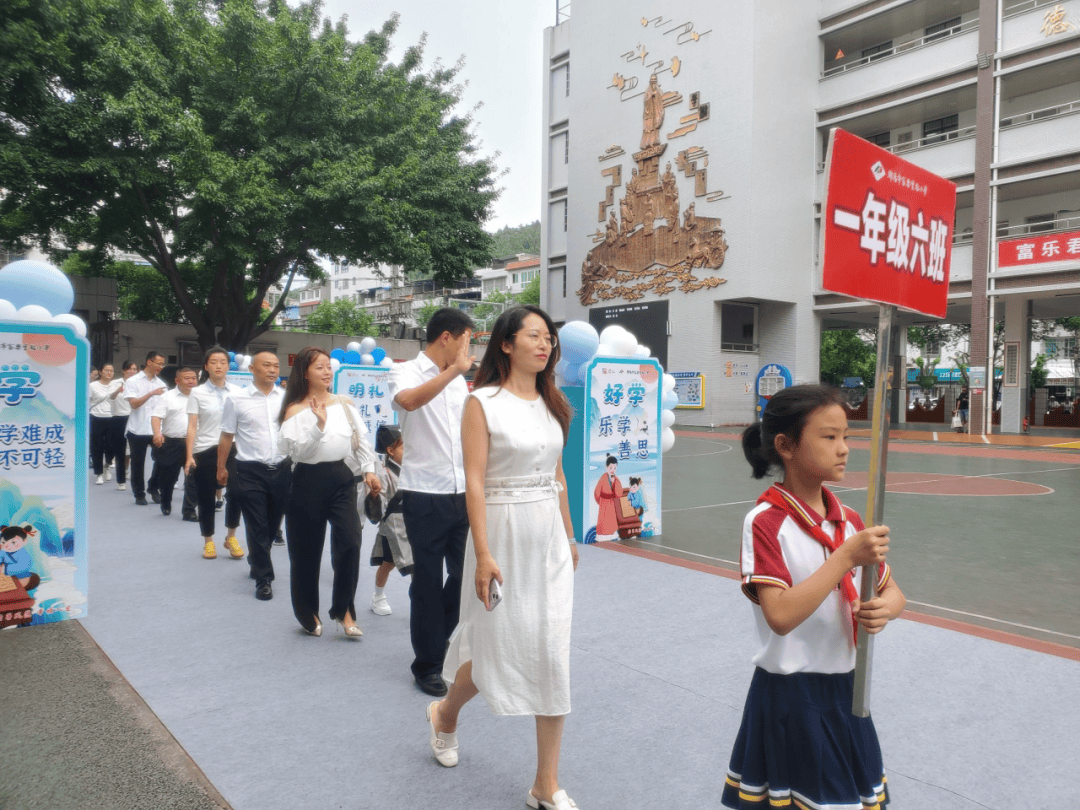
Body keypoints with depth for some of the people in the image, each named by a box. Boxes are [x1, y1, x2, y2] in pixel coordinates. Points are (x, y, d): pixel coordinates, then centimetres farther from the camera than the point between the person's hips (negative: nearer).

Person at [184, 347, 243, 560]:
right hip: (205, 451, -1)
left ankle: (231, 537, 16)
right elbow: (192, 426, -2)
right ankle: (208, 541, 23)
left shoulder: (237, 392, 6)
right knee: (206, 498, 5)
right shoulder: (197, 393, 0)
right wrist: (189, 456, -9)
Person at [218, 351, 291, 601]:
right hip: (250, 472, -3)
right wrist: (221, 468, 6)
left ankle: (256, 562, 40)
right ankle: (263, 578, 13)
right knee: (257, 528, 1)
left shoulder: (286, 398, 4)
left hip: (282, 470, 3)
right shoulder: (237, 399, -2)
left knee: (273, 525, 15)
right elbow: (227, 436, 4)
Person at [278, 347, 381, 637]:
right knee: (306, 551, 7)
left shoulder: (345, 405, 10)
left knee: (350, 541, -13)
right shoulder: (295, 410, -2)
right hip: (309, 481, -2)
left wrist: (369, 469, 0)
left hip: (342, 478, 2)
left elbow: (361, 440, 10)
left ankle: (343, 610, 3)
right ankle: (308, 615, 27)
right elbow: (296, 450, -13)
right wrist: (318, 425, -23)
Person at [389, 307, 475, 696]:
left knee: (465, 573, 13)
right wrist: (455, 369, -31)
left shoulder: (458, 380, 14)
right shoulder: (406, 372, -6)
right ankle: (427, 664, 20)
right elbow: (408, 401, -32)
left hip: (462, 494, 6)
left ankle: (438, 638, 37)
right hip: (425, 495, -6)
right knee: (428, 580, 4)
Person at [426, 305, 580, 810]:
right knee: (498, 646, 7)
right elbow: (474, 481, -13)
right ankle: (446, 713, 42)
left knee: (552, 655, 3)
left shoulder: (551, 403, 9)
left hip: (550, 536, 5)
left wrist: (569, 535, 16)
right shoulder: (483, 402, -9)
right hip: (503, 531, -5)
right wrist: (483, 554, -18)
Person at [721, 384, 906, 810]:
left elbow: (892, 591, 12)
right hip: (791, 697, -6)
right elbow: (781, 615, -27)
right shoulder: (765, 522, -18)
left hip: (845, 690, 6)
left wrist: (884, 609, -12)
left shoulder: (849, 520, 3)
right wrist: (847, 556, -28)